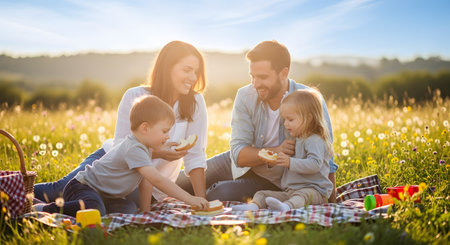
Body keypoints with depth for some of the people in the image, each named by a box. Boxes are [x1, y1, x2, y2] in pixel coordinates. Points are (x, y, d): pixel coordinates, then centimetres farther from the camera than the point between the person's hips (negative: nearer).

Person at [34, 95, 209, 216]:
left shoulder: (144, 148, 8)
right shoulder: (134, 150, -25)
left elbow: (146, 181, 11)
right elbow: (157, 180, -32)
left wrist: (145, 210, 4)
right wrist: (189, 199, -31)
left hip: (102, 194, 11)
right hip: (81, 187, -11)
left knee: (130, 208, -5)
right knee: (93, 210, -37)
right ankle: (44, 210, -17)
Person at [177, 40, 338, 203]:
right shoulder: (245, 96, -18)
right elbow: (239, 154, -21)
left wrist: (332, 202, -24)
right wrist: (276, 151, -37)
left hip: (274, 180, -3)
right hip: (242, 163, 4)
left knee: (217, 195, -24)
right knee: (179, 183, 12)